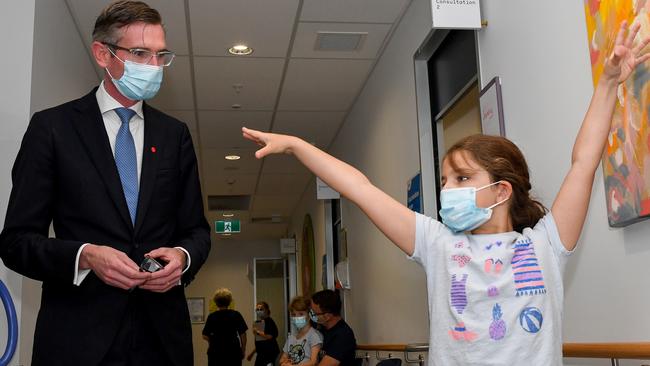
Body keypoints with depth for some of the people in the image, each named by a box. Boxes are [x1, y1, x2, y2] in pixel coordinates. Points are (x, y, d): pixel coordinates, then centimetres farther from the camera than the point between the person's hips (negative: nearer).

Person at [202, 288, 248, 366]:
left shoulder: (212, 317, -4)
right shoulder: (236, 315, -3)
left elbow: (205, 336, -3)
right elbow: (243, 334, -3)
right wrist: (243, 349, 8)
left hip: (216, 351, 0)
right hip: (233, 350, 0)